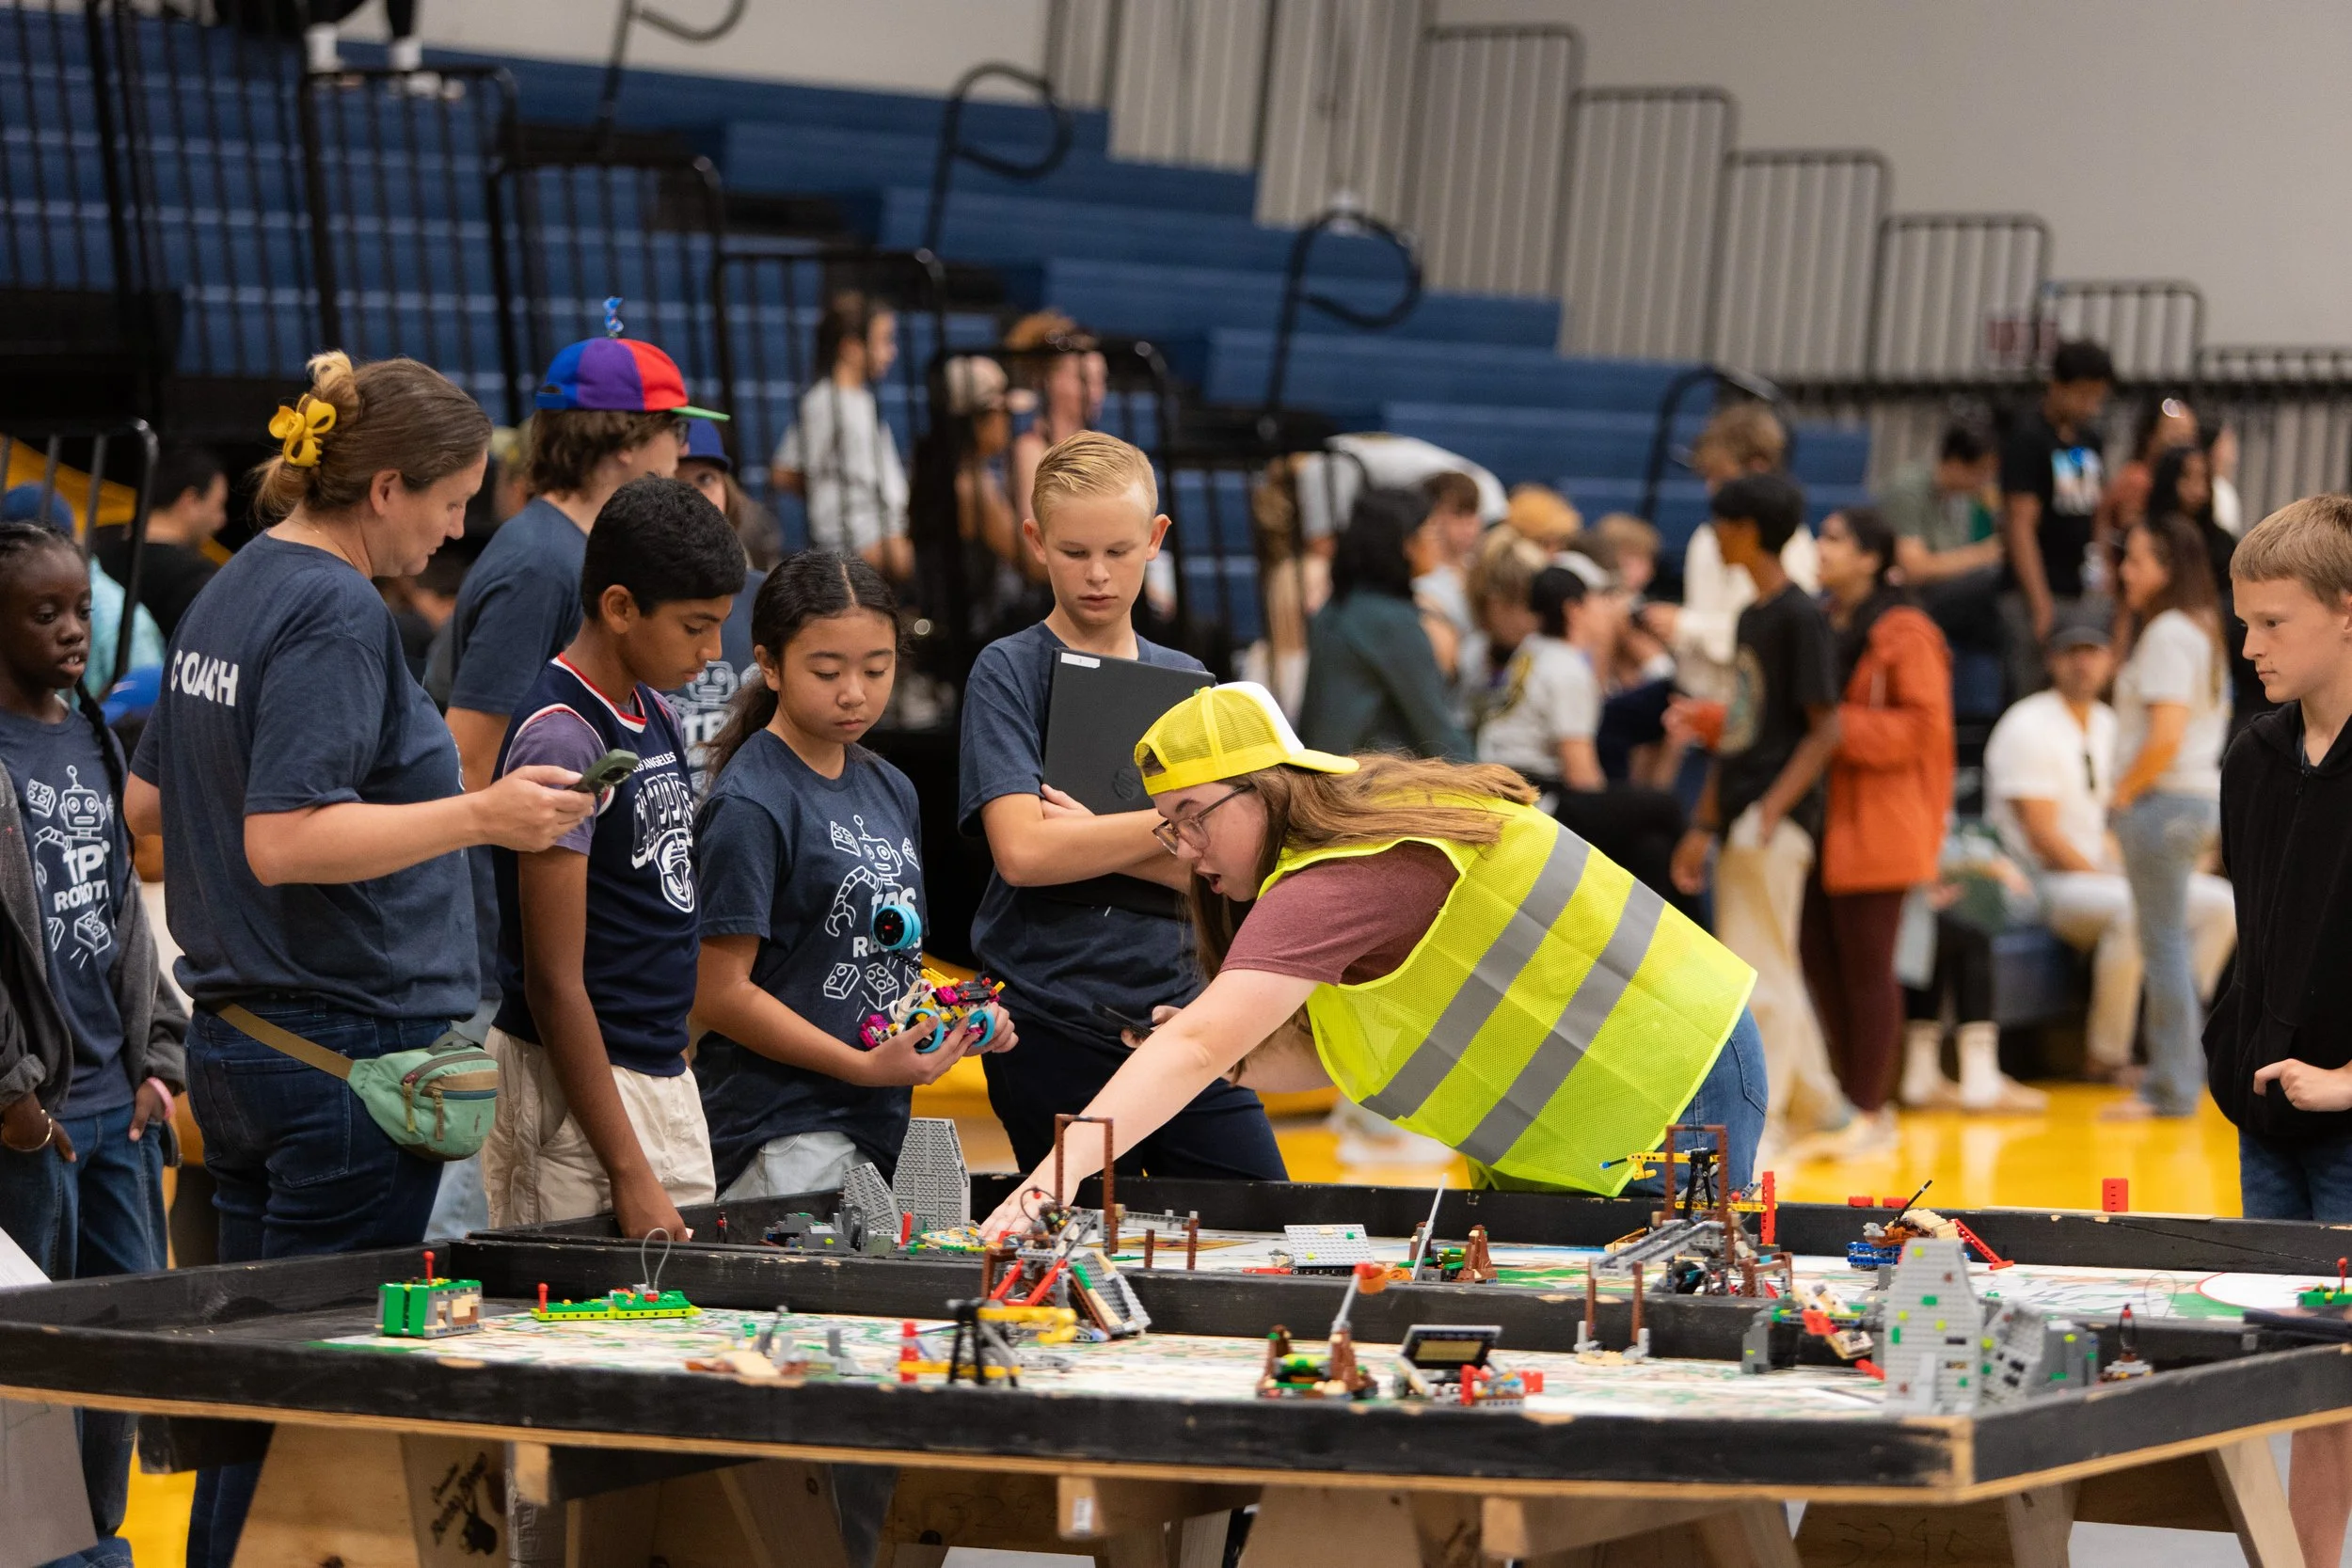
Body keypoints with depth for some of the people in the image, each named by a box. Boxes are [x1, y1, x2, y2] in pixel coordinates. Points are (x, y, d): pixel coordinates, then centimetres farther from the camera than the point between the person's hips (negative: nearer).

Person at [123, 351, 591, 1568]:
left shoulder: (231, 595, 13)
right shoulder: (337, 614, -16)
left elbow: (147, 802, 22)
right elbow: (284, 841, -24)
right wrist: (475, 816, -27)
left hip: (236, 1040, 10)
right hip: (349, 1047, -10)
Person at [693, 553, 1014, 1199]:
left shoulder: (891, 792, 14)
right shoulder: (749, 806, -11)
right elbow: (720, 994, -14)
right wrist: (864, 1066, -19)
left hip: (879, 1128, 7)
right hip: (783, 1140, -7)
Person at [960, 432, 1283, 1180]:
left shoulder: (1186, 681, 12)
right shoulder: (1010, 672, -1)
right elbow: (1023, 851, -15)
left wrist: (1096, 839, -12)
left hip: (1177, 1009, 4)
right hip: (1054, 1027, -4)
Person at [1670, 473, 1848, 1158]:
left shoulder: (1798, 616, -11)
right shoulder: (1750, 617, 15)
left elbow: (1825, 728, -14)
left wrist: (1770, 812, -21)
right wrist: (1704, 825, 18)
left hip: (1776, 823, -9)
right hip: (1741, 824, 9)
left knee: (1759, 977, -9)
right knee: (1767, 975, 14)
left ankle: (1755, 1124, -7)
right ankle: (1818, 1105, 23)